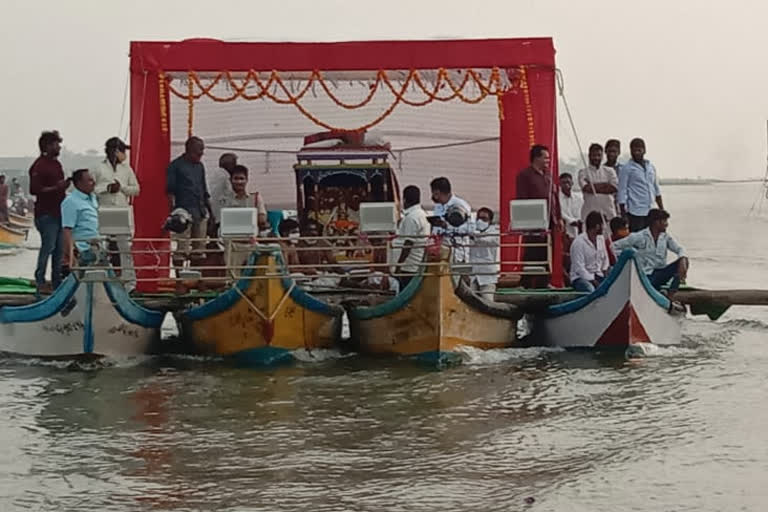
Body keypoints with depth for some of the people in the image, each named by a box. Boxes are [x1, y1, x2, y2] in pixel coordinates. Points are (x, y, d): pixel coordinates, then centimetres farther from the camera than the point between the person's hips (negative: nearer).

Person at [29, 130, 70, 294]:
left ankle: (57, 281, 17)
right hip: (46, 213, -9)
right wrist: (55, 188, -22)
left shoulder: (56, 163, 16)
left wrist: (65, 184, 11)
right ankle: (40, 282, -1)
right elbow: (34, 190, -20)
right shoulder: (39, 166, -12)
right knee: (48, 247, -8)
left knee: (59, 248, 10)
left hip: (58, 212, 9)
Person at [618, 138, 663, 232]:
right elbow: (622, 192, -5)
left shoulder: (651, 167, 14)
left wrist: (661, 209, 17)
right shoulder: (627, 168, -3)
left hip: (650, 212, 6)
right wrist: (623, 213, -10)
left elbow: (656, 190, 21)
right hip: (635, 212, -6)